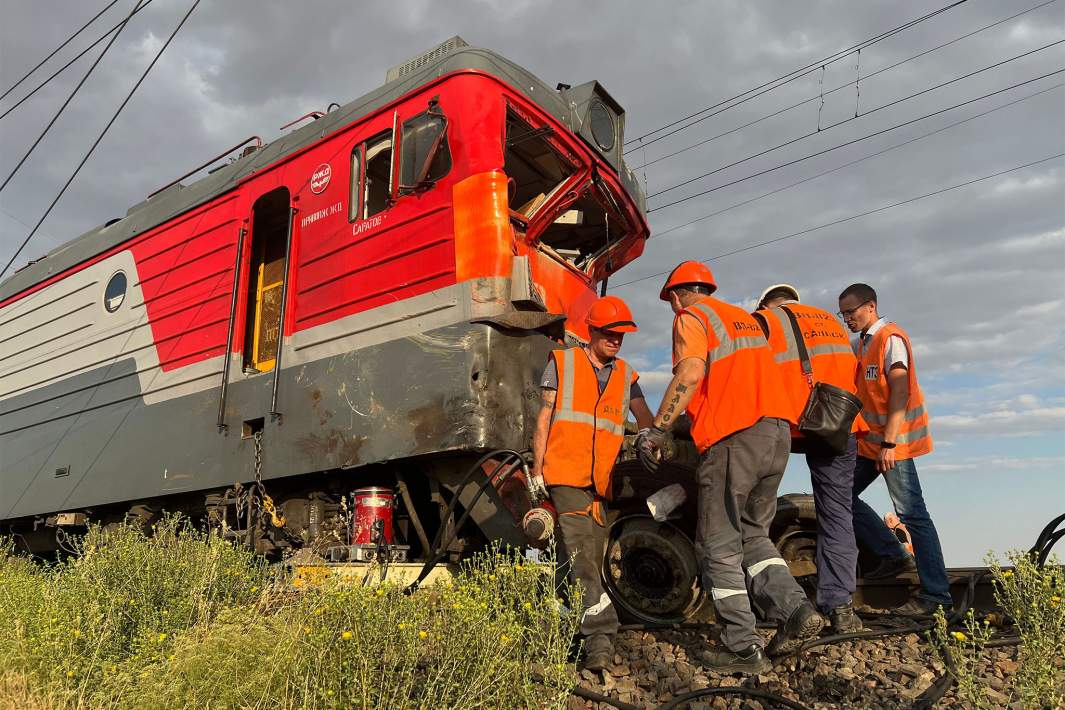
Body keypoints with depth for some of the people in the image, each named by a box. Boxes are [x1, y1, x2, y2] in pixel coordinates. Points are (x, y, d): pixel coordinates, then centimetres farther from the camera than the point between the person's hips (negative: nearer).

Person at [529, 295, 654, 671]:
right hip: (565, 473, -4)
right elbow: (544, 417, 5)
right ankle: (601, 637, -17)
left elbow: (646, 421, 17)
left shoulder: (626, 375, 17)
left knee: (591, 556, 10)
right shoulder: (562, 362, 7)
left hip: (601, 481, 4)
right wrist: (537, 469, 1)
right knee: (581, 555, -14)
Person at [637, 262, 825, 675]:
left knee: (720, 547, 1)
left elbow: (691, 373, -15)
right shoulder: (745, 318, 26)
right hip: (778, 430, 8)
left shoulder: (691, 318, 2)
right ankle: (795, 609, 3)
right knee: (753, 535, 19)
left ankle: (744, 649, 2)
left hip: (734, 438, -8)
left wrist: (657, 429, -13)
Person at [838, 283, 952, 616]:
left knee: (912, 514, -7)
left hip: (894, 440, -9)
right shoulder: (860, 344, 16)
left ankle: (936, 595, -1)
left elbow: (900, 393, -18)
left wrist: (889, 443, -22)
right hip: (869, 440, 9)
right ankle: (893, 554, 17)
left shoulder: (891, 338, -11)